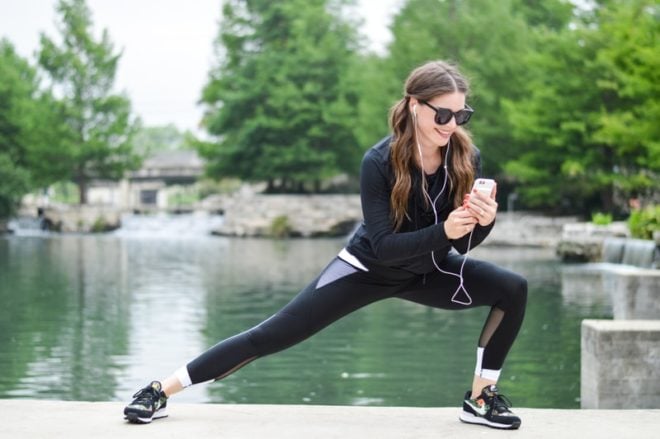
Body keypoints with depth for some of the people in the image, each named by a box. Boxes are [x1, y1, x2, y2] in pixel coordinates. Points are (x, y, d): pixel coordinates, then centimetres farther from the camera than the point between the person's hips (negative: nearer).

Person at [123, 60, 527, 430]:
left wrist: (485, 222, -34)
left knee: (513, 289, -16)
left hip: (427, 270, 4)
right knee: (272, 335, -8)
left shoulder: (467, 158, -18)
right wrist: (442, 231, -43)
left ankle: (480, 398, -3)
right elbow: (382, 246, -29)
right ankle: (161, 391, 1)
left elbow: (462, 244, -12)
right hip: (369, 267, -4)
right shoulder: (379, 161, -28)